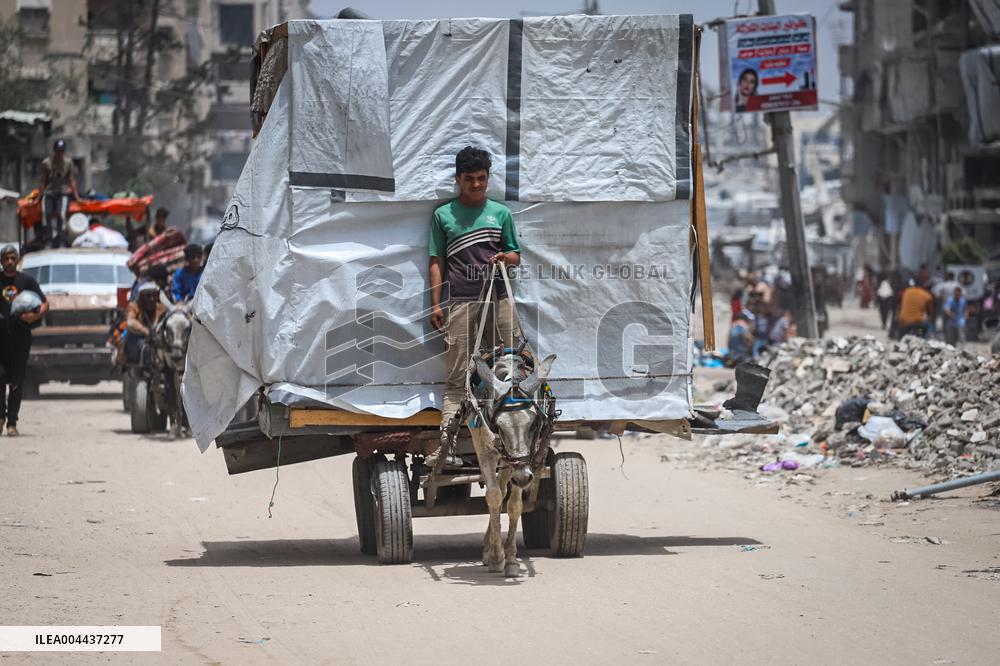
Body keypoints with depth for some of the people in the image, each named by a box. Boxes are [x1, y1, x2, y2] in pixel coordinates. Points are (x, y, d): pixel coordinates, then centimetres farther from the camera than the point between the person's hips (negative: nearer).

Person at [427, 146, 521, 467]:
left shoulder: (500, 213, 13)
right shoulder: (443, 215, 10)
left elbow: (516, 256, 18)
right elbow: (436, 262, 10)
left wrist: (505, 257, -6)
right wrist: (436, 304, 2)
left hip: (497, 299, 2)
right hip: (459, 301, -2)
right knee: (457, 377, -5)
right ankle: (445, 446, -11)